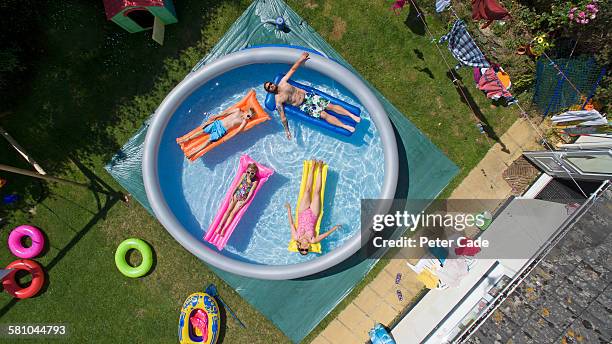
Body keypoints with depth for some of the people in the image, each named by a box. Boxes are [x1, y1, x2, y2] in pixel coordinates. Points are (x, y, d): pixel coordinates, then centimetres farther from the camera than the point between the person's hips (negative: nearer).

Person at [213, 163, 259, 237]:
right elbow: (238, 185, 4)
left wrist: (245, 202, -16)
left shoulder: (255, 181, -13)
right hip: (236, 194, 3)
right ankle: (220, 226, 1)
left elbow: (251, 192, -14)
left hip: (243, 199, -3)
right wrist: (232, 194, 1)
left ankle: (224, 229, -7)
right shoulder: (244, 175, -2)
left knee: (233, 212, -7)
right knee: (229, 209, -2)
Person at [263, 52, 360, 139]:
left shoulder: (282, 82, 2)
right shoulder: (278, 100, -9)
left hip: (307, 96, 4)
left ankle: (352, 115, -7)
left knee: (330, 105, -8)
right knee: (324, 114, -20)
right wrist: (287, 130, -14)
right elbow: (283, 117, -10)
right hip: (303, 106, -4)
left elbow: (292, 69, 10)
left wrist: (300, 59, 1)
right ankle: (345, 126, -23)